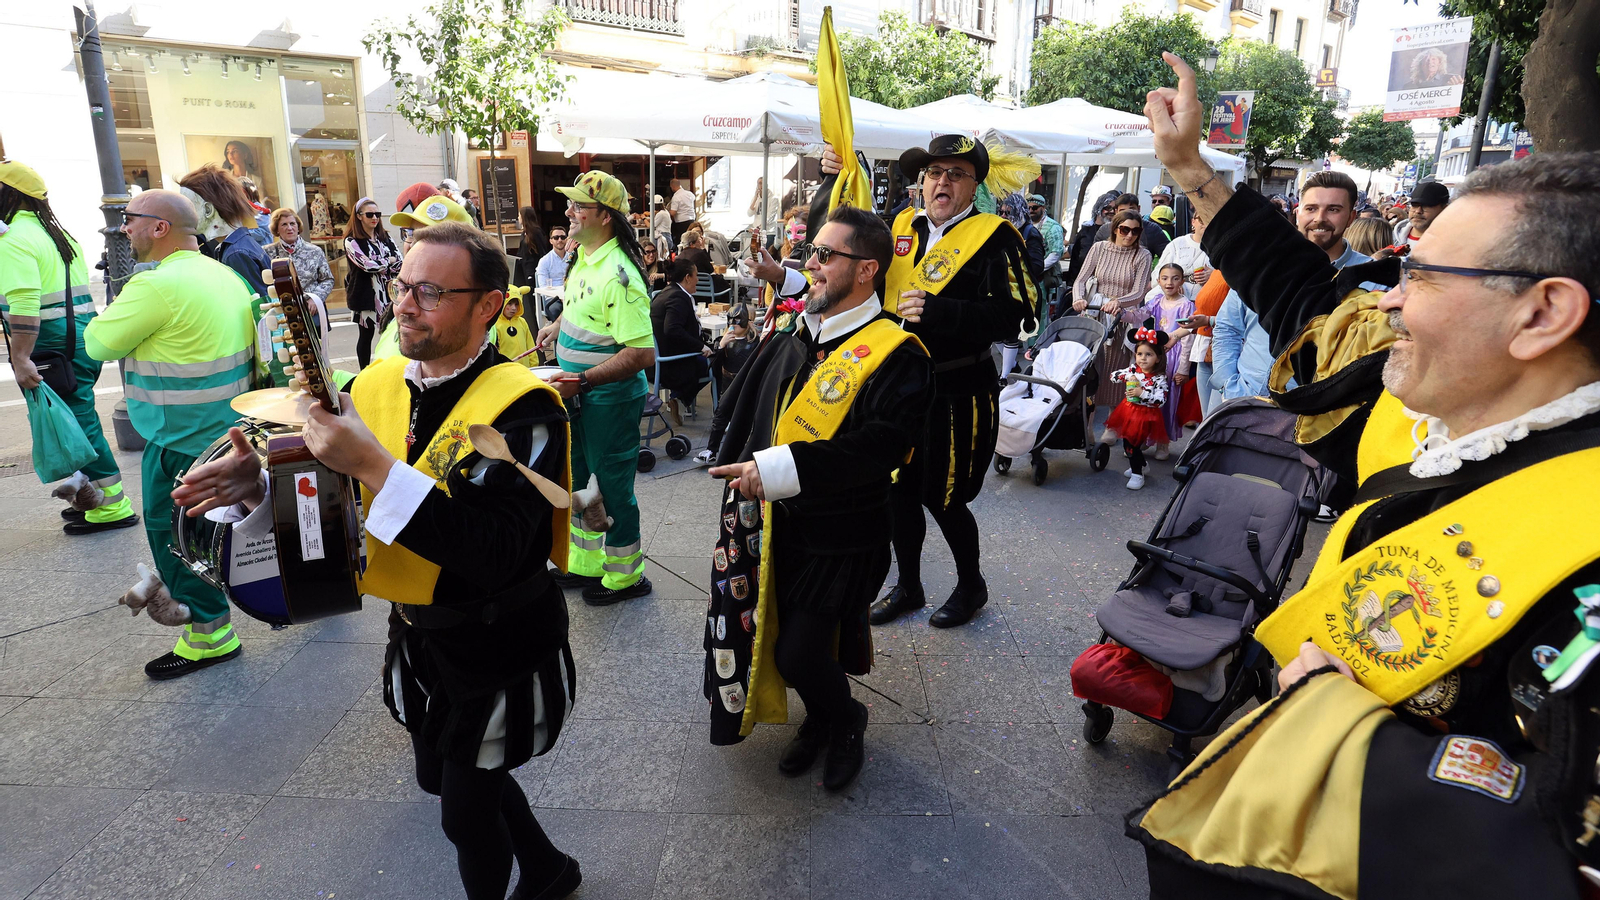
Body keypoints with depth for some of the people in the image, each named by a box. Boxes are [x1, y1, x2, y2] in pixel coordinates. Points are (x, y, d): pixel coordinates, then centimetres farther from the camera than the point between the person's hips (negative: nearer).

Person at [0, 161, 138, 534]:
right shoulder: (55, 232, 17)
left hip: (54, 346, -9)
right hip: (82, 335, 9)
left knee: (76, 424, -4)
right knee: (80, 419, 15)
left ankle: (112, 506, 0)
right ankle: (92, 494, 23)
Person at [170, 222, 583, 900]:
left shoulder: (521, 406, -24)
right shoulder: (376, 385, -3)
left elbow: (496, 556, -34)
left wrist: (375, 466, -38)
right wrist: (258, 485, -16)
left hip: (500, 648, -7)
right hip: (417, 634, 7)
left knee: (466, 809, 12)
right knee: (442, 777, 26)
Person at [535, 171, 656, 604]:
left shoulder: (619, 275, -26)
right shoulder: (583, 257, 4)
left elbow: (642, 354, -30)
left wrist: (582, 380, -31)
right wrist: (559, 323, 15)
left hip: (611, 399, -10)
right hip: (579, 394, 10)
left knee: (613, 487, 5)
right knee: (577, 479, 21)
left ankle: (625, 576, 25)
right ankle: (586, 564, 39)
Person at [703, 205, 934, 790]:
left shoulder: (896, 354, -17)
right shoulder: (794, 338, 6)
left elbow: (880, 446, -29)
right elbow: (744, 405, 18)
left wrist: (779, 470, -32)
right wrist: (736, 464, 6)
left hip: (840, 538, -7)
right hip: (779, 524, 7)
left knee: (798, 654, -3)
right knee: (781, 640, 17)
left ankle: (846, 721, 30)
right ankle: (820, 721, 45)